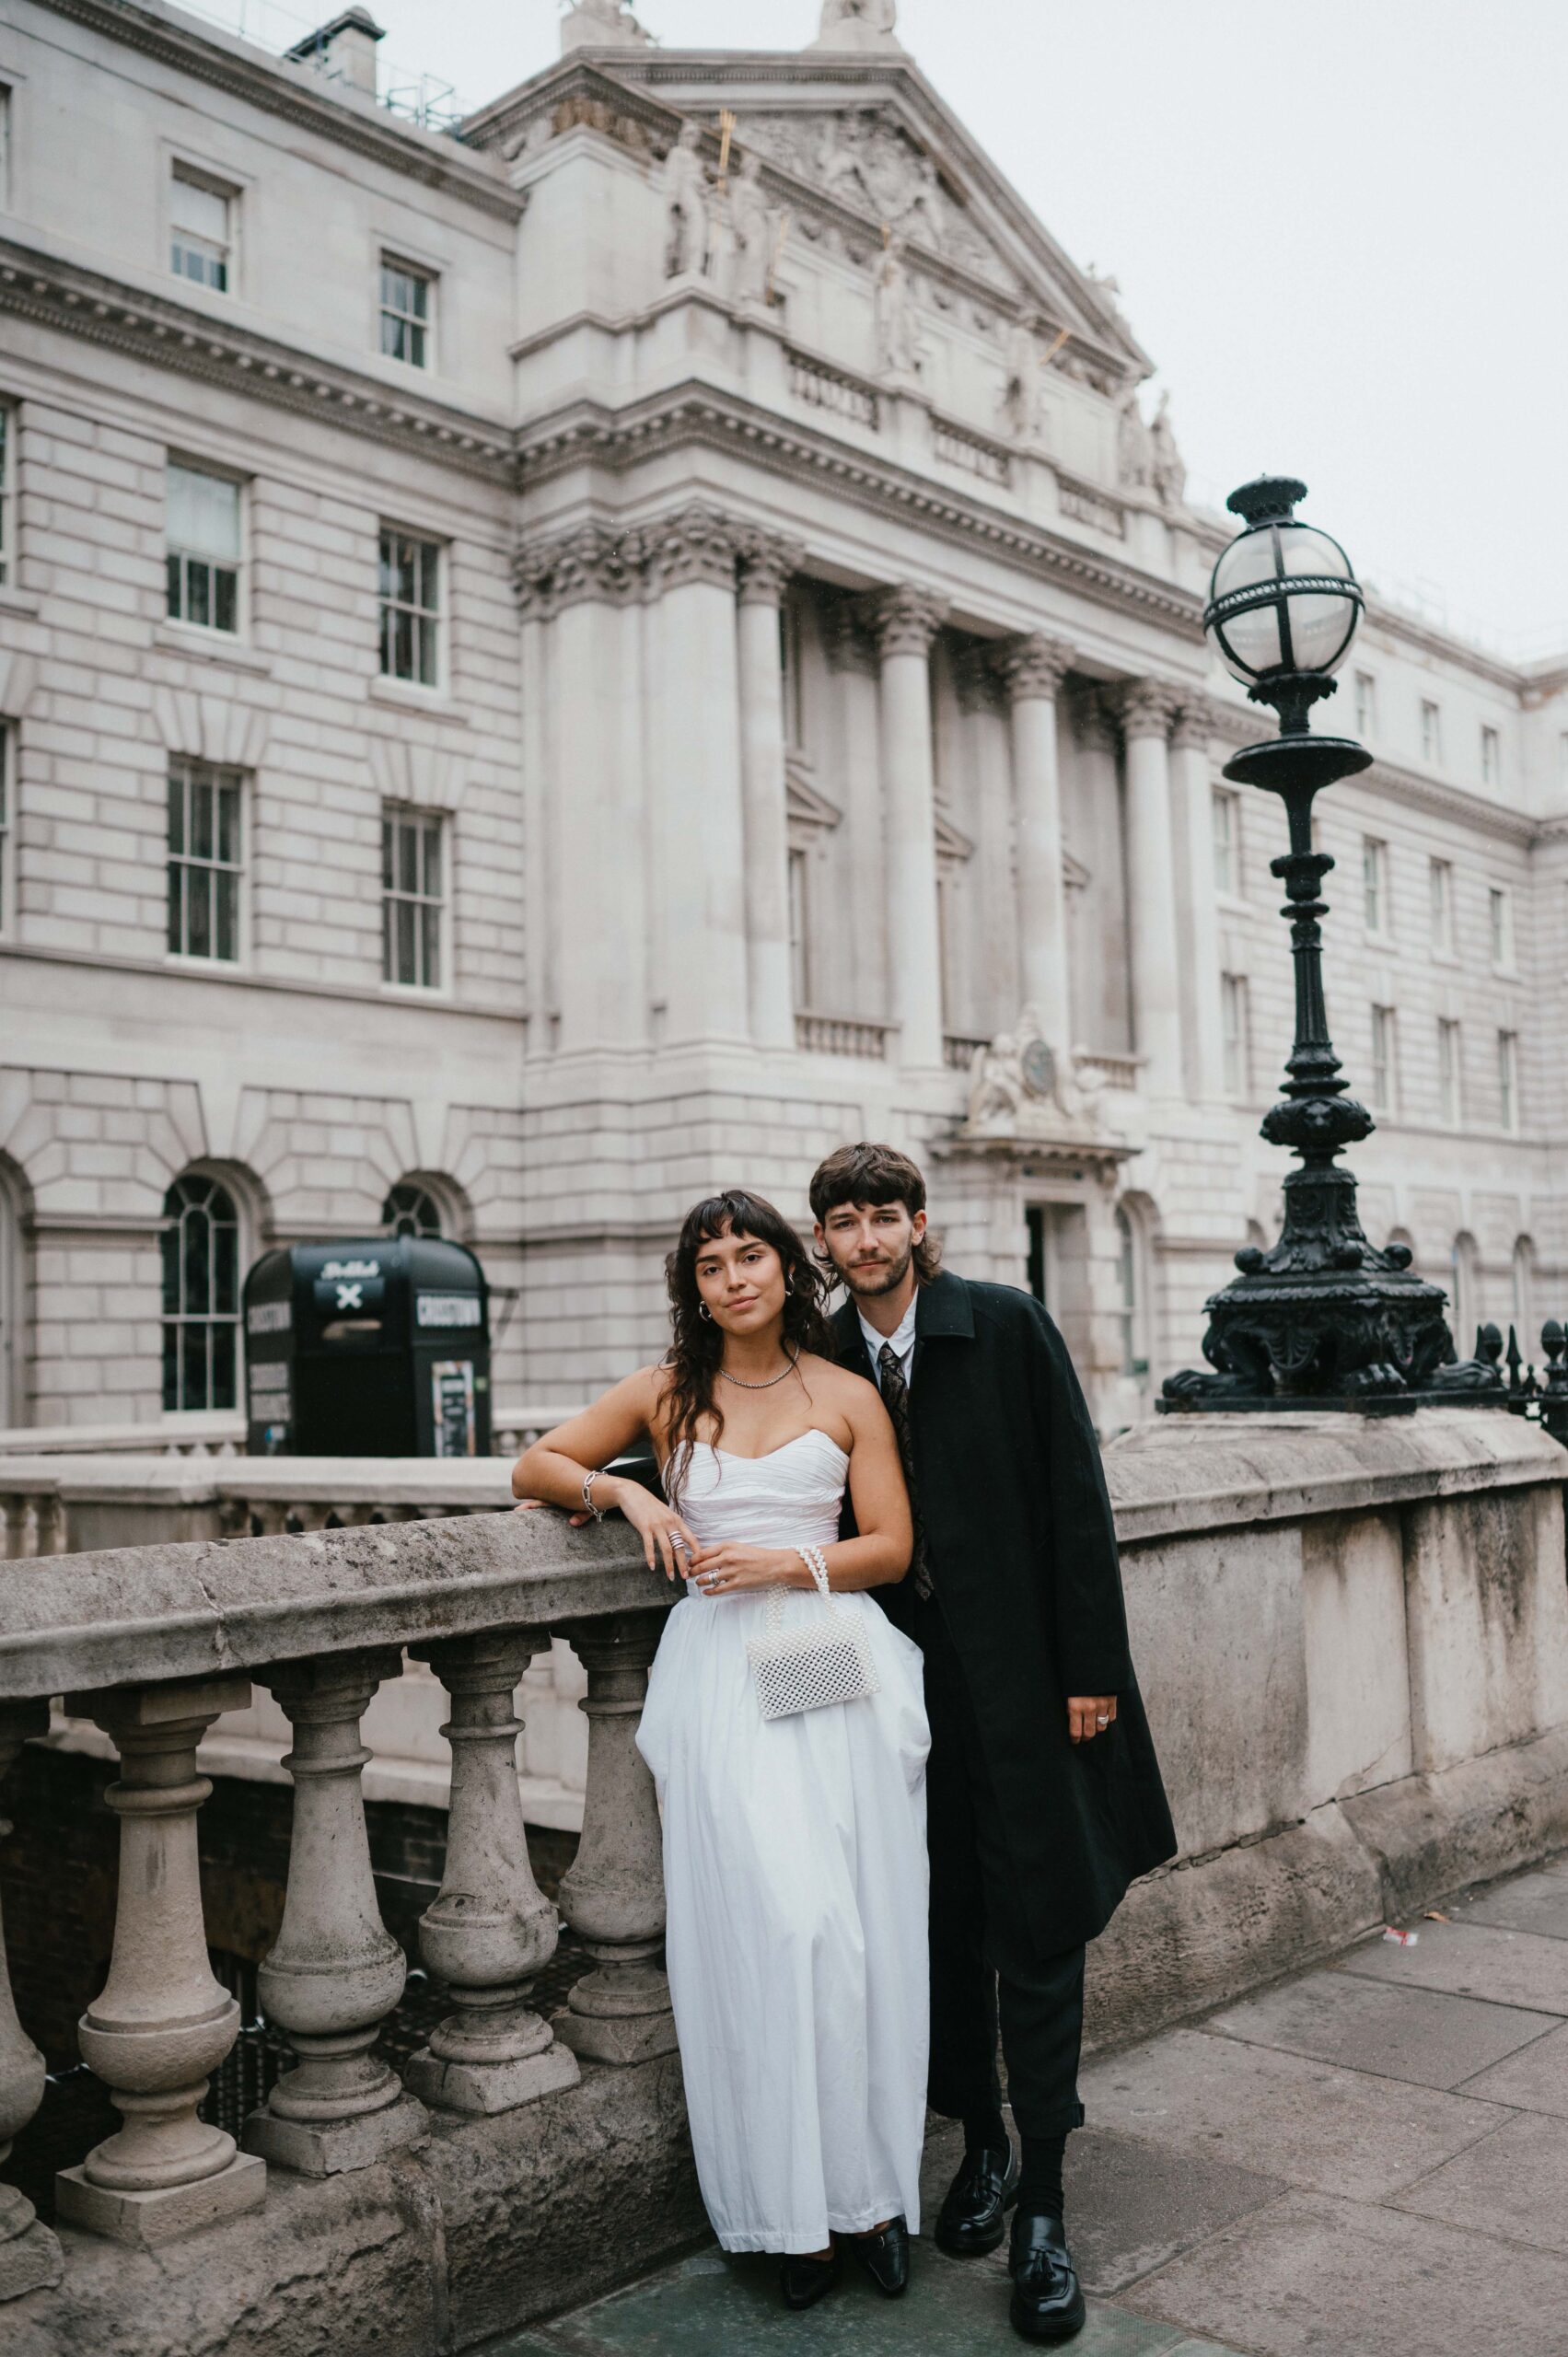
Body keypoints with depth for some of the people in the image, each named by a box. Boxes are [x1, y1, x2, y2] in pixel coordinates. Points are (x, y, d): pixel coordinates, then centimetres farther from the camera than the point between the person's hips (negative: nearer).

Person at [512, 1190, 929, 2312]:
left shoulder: (848, 1396, 6)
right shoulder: (666, 1394, 9)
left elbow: (892, 1547, 4)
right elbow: (533, 1467, 13)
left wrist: (784, 1564, -10)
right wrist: (621, 1488, -5)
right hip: (721, 1676, 0)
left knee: (856, 1926, -1)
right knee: (770, 1925, -5)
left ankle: (871, 2183, 14)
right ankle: (795, 2204, 7)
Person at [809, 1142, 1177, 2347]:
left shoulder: (1007, 1325, -8)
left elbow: (1077, 1498, -8)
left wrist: (1092, 1665, -11)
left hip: (1020, 1674, -3)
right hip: (904, 1679, 4)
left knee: (1036, 1930, 1)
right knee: (944, 1923, 13)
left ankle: (1043, 2205, 13)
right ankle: (983, 2149, 33)